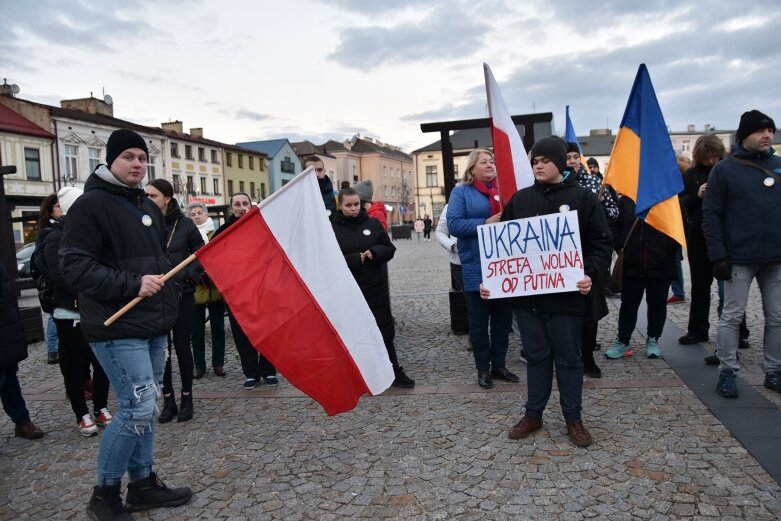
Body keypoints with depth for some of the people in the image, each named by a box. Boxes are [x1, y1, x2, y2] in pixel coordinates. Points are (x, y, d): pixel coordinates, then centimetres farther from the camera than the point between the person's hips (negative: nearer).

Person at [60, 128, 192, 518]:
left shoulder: (148, 207, 16)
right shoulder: (91, 205, -10)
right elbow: (73, 267, -17)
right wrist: (132, 284, -24)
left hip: (153, 324, 8)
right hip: (116, 327, -8)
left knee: (145, 406, 14)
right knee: (138, 408, -8)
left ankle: (143, 483, 27)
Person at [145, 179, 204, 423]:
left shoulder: (184, 224, -3)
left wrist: (190, 275, -8)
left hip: (182, 294, -1)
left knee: (182, 346, 7)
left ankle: (186, 398, 21)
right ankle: (168, 401, 20)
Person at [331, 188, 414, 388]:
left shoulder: (373, 223, 5)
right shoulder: (333, 228, -3)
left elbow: (390, 249, 7)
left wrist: (373, 252, -12)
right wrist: (357, 258, -18)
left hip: (376, 288, 2)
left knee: (385, 330, 7)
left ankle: (394, 372, 19)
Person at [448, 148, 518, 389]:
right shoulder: (461, 192, 0)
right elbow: (453, 224, -11)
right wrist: (485, 224, -19)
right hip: (477, 267, -4)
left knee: (503, 317, 12)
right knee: (479, 321, 4)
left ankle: (499, 364, 26)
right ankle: (483, 369, 17)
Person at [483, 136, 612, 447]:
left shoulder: (582, 197, 0)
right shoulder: (520, 199, 9)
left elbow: (601, 242, -2)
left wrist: (591, 273, -19)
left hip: (566, 295, -3)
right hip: (526, 295, 3)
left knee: (569, 359, 9)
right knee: (536, 357, 14)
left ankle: (573, 419, 25)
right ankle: (533, 415, 28)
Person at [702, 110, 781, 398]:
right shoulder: (725, 169, -4)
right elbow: (711, 215, -7)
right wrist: (718, 256, -14)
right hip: (740, 257, -4)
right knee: (732, 316, 2)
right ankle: (727, 372, 11)